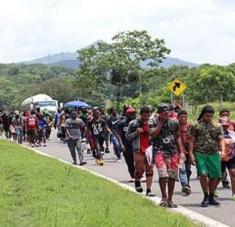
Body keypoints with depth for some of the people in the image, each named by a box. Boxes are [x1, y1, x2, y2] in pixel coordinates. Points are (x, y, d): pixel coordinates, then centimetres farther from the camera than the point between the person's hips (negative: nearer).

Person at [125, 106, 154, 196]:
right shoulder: (133, 123, -2)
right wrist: (136, 133, -14)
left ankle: (148, 190, 5)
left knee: (149, 170, 0)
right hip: (139, 150, -3)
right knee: (139, 169, -5)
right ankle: (137, 181, 27)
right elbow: (127, 136, 2)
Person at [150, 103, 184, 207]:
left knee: (172, 176, 4)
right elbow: (153, 135, -17)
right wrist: (161, 122, -14)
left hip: (173, 152, 4)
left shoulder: (174, 123, 9)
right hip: (159, 151, -3)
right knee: (163, 174, -19)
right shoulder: (154, 122, 0)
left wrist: (181, 151, 13)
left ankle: (170, 199, 15)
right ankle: (164, 197, -4)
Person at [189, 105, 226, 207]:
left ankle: (211, 197, 22)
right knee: (203, 174, -16)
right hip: (200, 154, -2)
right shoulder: (196, 126, 7)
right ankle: (206, 197, 3)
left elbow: (221, 140, 5)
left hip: (214, 154, 2)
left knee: (216, 176, 1)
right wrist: (191, 154, -2)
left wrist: (223, 151, -12)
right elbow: (192, 141, 6)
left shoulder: (217, 126, 12)